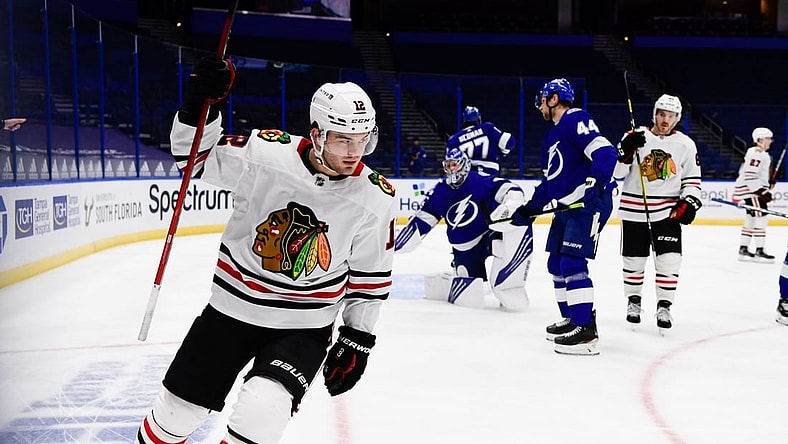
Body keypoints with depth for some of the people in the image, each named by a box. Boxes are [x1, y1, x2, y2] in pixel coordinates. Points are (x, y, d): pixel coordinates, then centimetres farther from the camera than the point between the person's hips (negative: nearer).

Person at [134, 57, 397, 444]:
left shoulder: (375, 199, -12)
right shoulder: (264, 153, -17)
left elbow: (371, 272, 0)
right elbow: (197, 155, -4)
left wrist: (358, 340, 3)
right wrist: (198, 106, -22)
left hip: (304, 327, -1)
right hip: (232, 307, 1)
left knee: (261, 412, -26)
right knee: (178, 409, 14)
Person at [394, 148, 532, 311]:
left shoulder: (481, 181, -11)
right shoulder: (439, 192, 0)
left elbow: (514, 191, -15)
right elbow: (419, 222, 3)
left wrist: (508, 208, -37)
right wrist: (393, 244, -3)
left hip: (492, 233, -1)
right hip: (465, 249, 2)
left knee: (521, 227, -33)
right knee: (470, 292, -13)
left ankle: (509, 288, -28)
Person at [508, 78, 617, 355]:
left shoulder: (576, 120, -10)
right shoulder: (551, 139, 22)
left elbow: (605, 153, -24)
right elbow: (550, 182, 26)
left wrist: (596, 182, -36)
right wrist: (528, 210, 22)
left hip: (590, 203, -11)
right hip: (567, 206, 11)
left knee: (572, 264, -16)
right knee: (556, 263, 14)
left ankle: (586, 332, -13)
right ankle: (572, 320, 26)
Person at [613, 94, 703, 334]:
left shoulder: (685, 145, 2)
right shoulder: (636, 137, -2)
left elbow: (692, 179, 10)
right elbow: (617, 172, -5)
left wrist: (689, 202, -5)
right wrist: (626, 150, -21)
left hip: (668, 212, 0)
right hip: (634, 211, 0)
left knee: (669, 260, -7)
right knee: (634, 260, 9)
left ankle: (664, 307, 8)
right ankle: (634, 302, 29)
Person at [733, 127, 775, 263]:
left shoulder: (761, 154, 18)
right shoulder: (757, 154, -17)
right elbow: (749, 176, -24)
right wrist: (762, 192, -26)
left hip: (754, 190, 11)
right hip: (751, 190, -11)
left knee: (751, 220, 13)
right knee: (761, 218, -11)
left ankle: (743, 250, 17)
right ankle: (759, 252, -10)